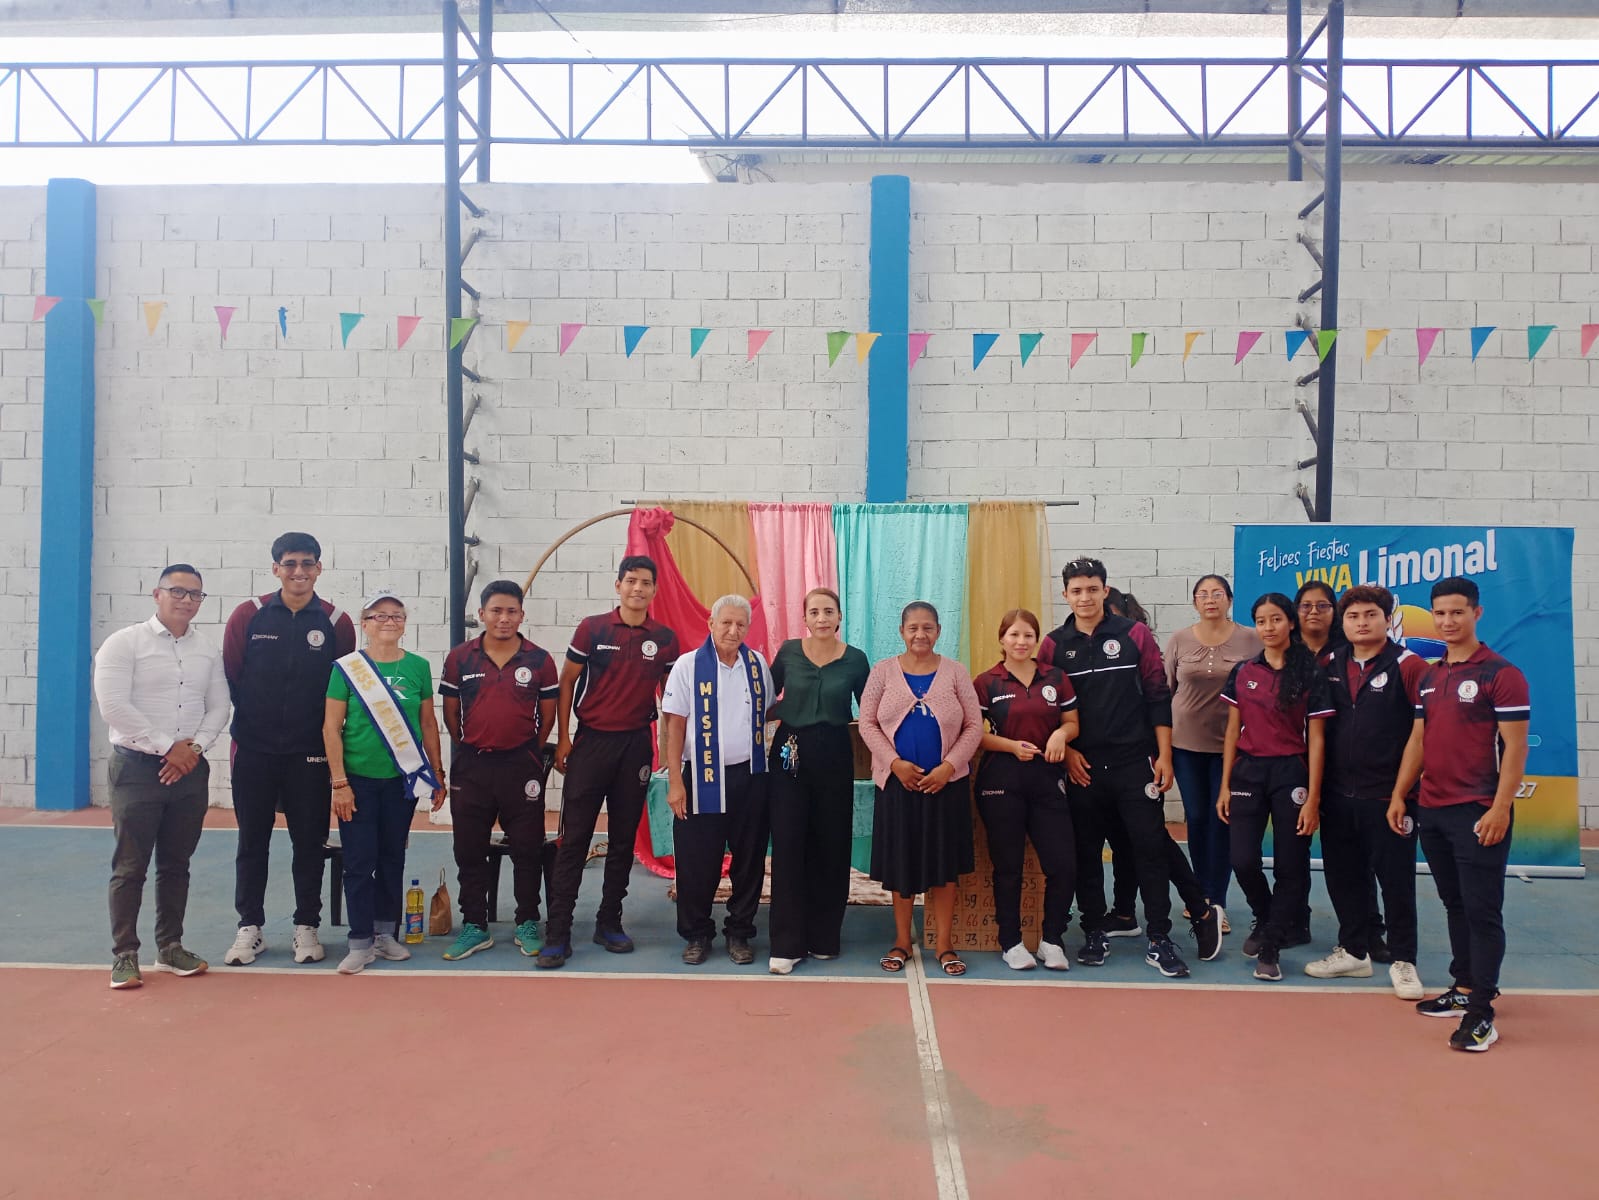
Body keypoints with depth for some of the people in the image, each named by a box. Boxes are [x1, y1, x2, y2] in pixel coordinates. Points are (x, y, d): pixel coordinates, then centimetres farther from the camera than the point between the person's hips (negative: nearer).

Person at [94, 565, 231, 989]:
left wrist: (194, 746, -8)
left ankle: (170, 947, 21)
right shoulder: (125, 643, -5)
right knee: (130, 866, 0)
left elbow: (218, 706, 9)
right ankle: (124, 955, 9)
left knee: (176, 864, 11)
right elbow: (113, 705, -14)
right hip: (137, 767, -4)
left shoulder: (208, 649, 9)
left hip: (190, 768, 4)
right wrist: (168, 747, -14)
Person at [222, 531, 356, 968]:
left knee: (310, 841, 6)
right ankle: (249, 928, 20)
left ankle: (307, 927, 19)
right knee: (252, 841, 9)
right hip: (253, 750, 0)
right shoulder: (249, 615, -1)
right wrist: (243, 726, 0)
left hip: (310, 752, 0)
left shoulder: (336, 622, -1)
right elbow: (229, 678, 2)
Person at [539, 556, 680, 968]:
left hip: (636, 745, 2)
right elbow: (567, 682, 2)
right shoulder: (592, 629, -3)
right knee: (574, 838, -2)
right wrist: (563, 738, -3)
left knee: (624, 839, 9)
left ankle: (609, 923, 21)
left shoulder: (664, 639, 3)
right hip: (591, 741, -2)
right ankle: (557, 933, 1)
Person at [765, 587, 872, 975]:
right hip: (790, 753, 0)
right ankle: (787, 944, 3)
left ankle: (825, 937, 22)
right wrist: (784, 713, -4)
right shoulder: (788, 652, 0)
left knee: (831, 847, 7)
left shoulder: (855, 659, 1)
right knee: (788, 846, -3)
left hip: (835, 756, 1)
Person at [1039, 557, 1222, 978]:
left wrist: (1164, 756, -3)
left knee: (1151, 847, -1)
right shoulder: (1054, 645, 4)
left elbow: (1158, 697, 0)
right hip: (1082, 767, 2)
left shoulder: (1135, 634, 0)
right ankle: (1094, 934, 21)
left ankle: (1159, 940, 10)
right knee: (1085, 852, 8)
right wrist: (1066, 750, -5)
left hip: (1135, 764, -1)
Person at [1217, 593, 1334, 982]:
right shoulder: (1242, 673, 6)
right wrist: (1224, 786, 4)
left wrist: (1312, 798, -8)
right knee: (1243, 860, -5)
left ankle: (1270, 947, 16)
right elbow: (1232, 731, 9)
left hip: (1291, 774, -2)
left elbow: (1316, 738, -3)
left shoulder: (1310, 675, -2)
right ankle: (1264, 918, 25)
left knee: (1291, 866, 1)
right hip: (1248, 772, 2)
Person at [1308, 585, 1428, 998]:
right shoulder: (1330, 667, 6)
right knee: (1344, 876, 13)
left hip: (1389, 796, -5)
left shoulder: (1408, 667, -9)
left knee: (1396, 879, 4)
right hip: (1338, 794, 5)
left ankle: (1403, 960, 19)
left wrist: (1408, 789, -12)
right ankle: (1354, 951, 28)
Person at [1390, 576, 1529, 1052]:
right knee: (1455, 904, 15)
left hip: (1478, 812, -7)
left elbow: (1515, 746, -11)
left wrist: (1500, 808, -18)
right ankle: (1464, 988, 26)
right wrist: (1399, 795, 9)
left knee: (1482, 910, -3)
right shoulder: (1429, 676, 13)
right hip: (1432, 811, 7)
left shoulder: (1501, 674, -8)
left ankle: (1481, 1012, 2)